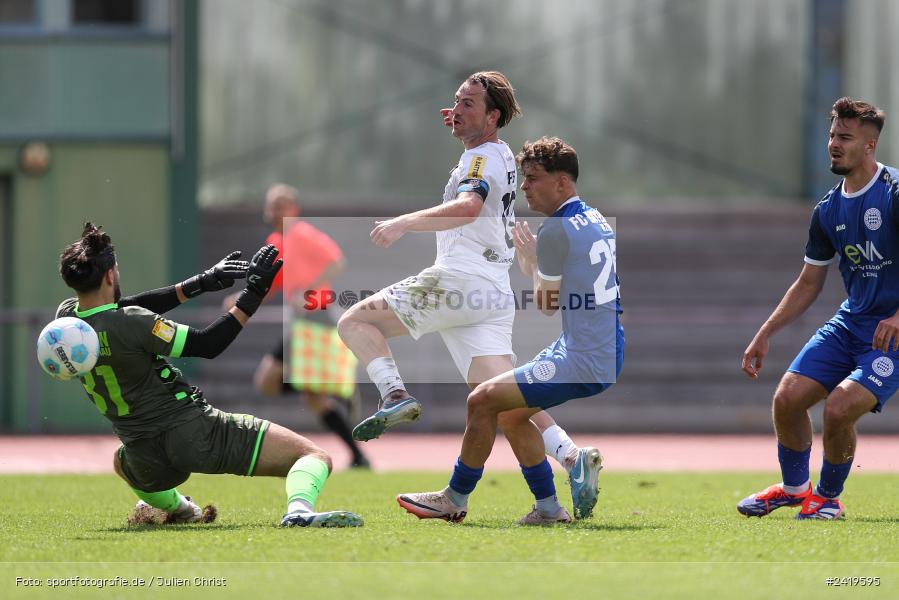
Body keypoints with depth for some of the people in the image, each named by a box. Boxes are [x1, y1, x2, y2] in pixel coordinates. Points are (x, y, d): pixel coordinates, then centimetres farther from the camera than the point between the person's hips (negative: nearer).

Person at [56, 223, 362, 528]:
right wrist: (253, 294, -9)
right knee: (315, 456, -11)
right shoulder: (130, 324, -21)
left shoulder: (65, 317, -1)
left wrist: (199, 283, 14)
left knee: (122, 460, 46)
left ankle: (175, 508, 63)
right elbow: (207, 345, -15)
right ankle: (299, 511, -37)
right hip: (193, 433, -6)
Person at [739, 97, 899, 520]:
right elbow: (809, 284, 19)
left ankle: (829, 496, 5)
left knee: (839, 408, -22)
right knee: (788, 397, -6)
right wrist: (764, 334, 11)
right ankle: (794, 487, 19)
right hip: (849, 322, 7)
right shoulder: (829, 210, 8)